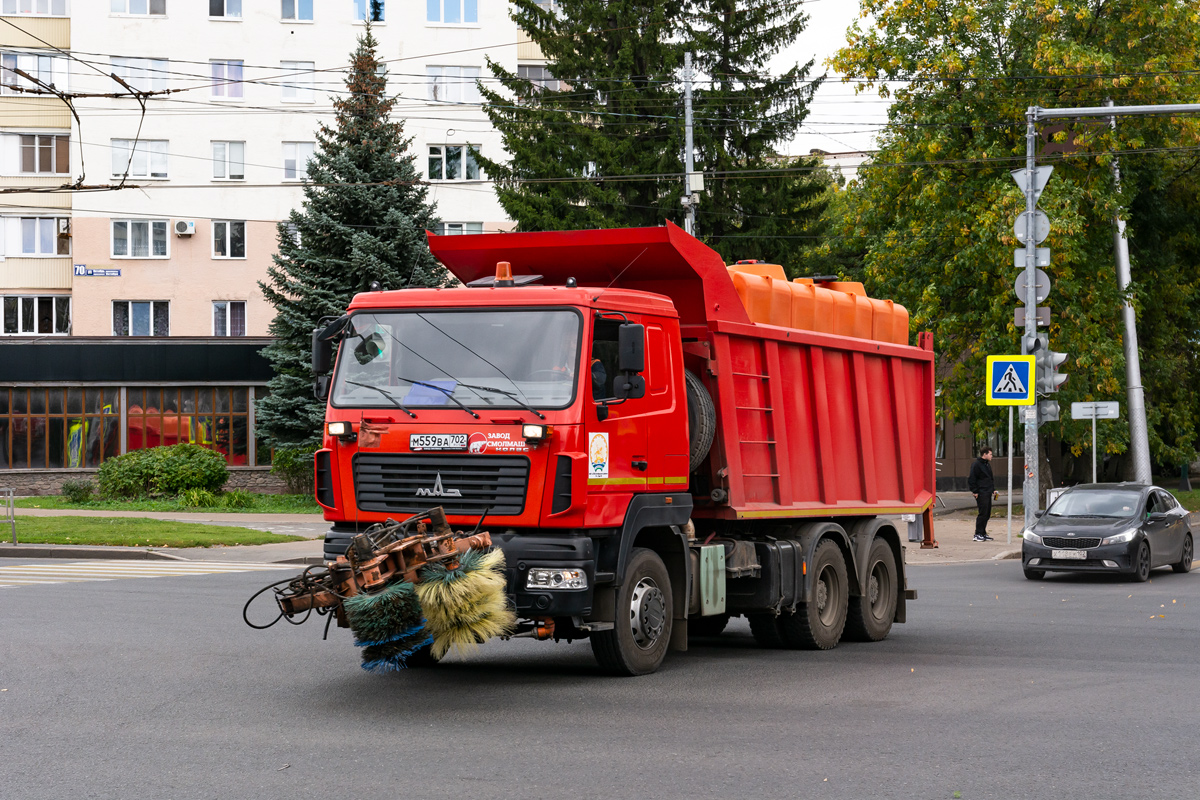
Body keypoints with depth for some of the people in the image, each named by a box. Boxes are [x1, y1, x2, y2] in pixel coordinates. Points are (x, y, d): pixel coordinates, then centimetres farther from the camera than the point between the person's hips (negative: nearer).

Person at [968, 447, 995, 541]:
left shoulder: (987, 464, 18)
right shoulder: (976, 465, -10)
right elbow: (972, 479, -13)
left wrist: (993, 489, 19)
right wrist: (975, 491, -16)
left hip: (988, 493, 9)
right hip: (981, 494, -9)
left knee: (987, 514, 9)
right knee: (983, 513, -11)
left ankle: (983, 533, 17)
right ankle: (978, 534, -7)